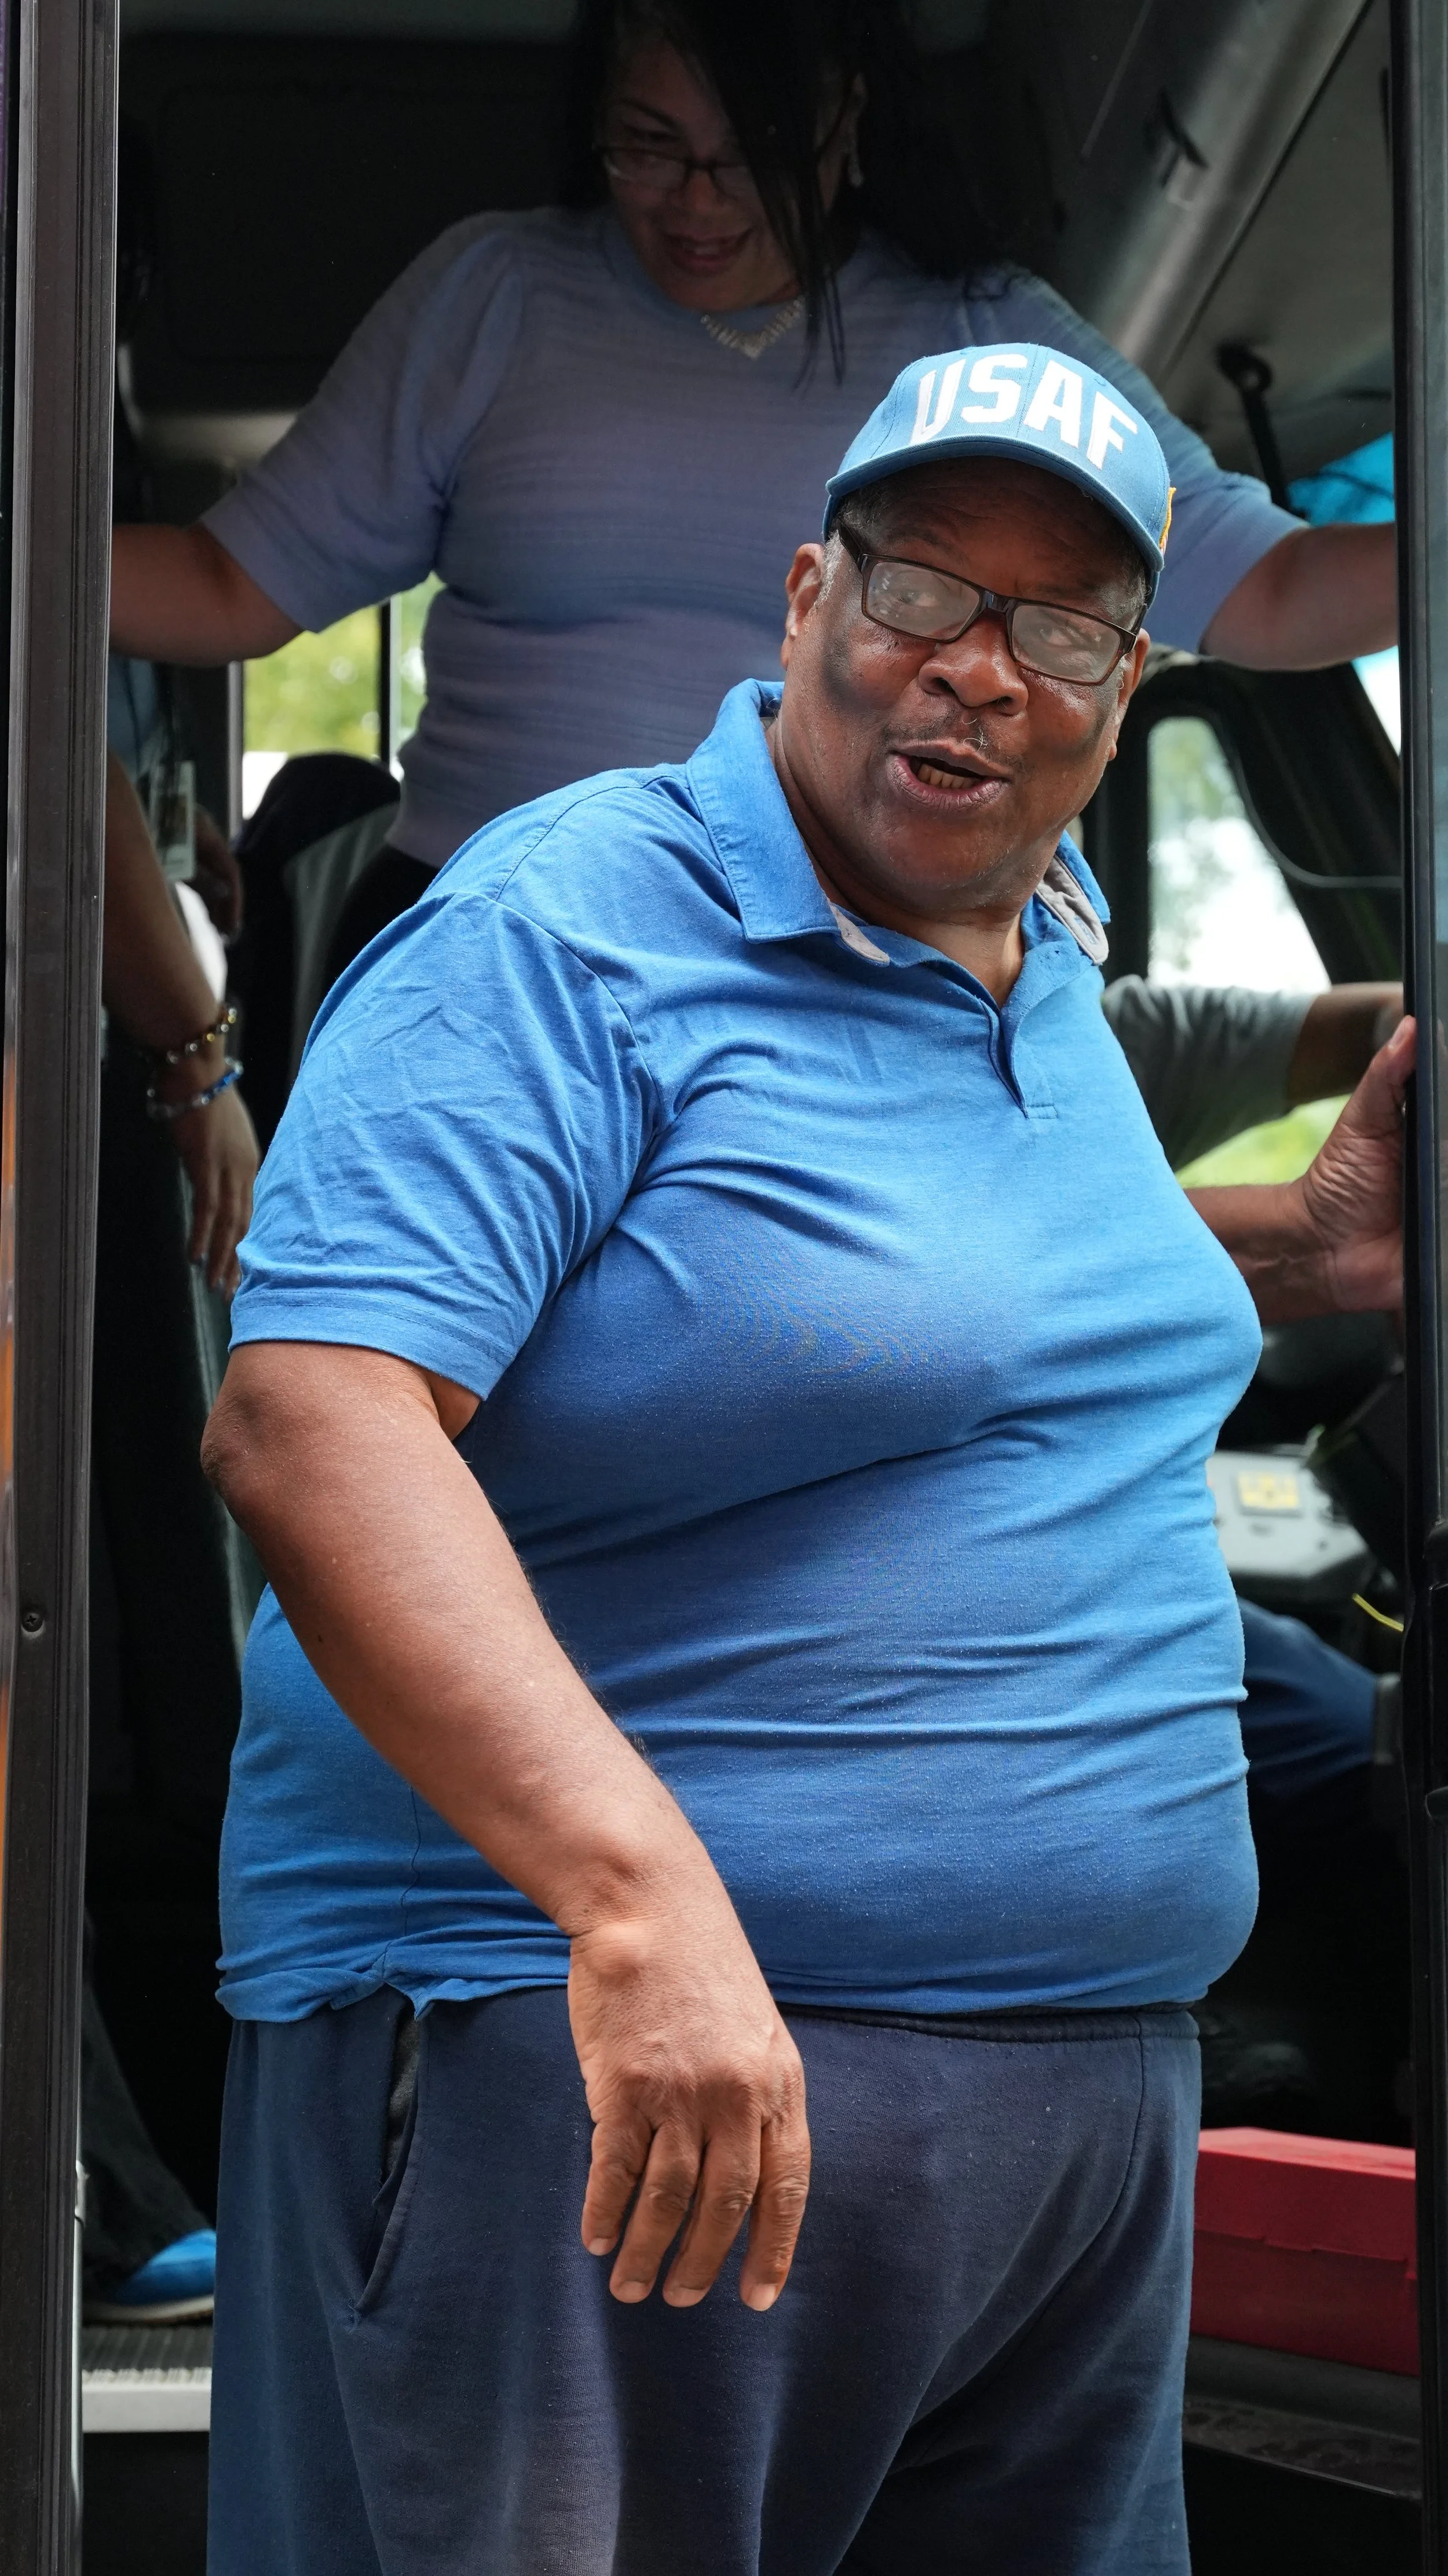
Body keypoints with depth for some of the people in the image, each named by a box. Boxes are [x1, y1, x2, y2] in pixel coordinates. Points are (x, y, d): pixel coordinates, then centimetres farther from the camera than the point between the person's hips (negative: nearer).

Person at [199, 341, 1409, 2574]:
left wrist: (1300, 1244, 15)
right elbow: (306, 1417, -24)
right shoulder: (568, 930, -12)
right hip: (594, 2062, -8)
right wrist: (639, 1895, -34)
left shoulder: (1050, 967, 13)